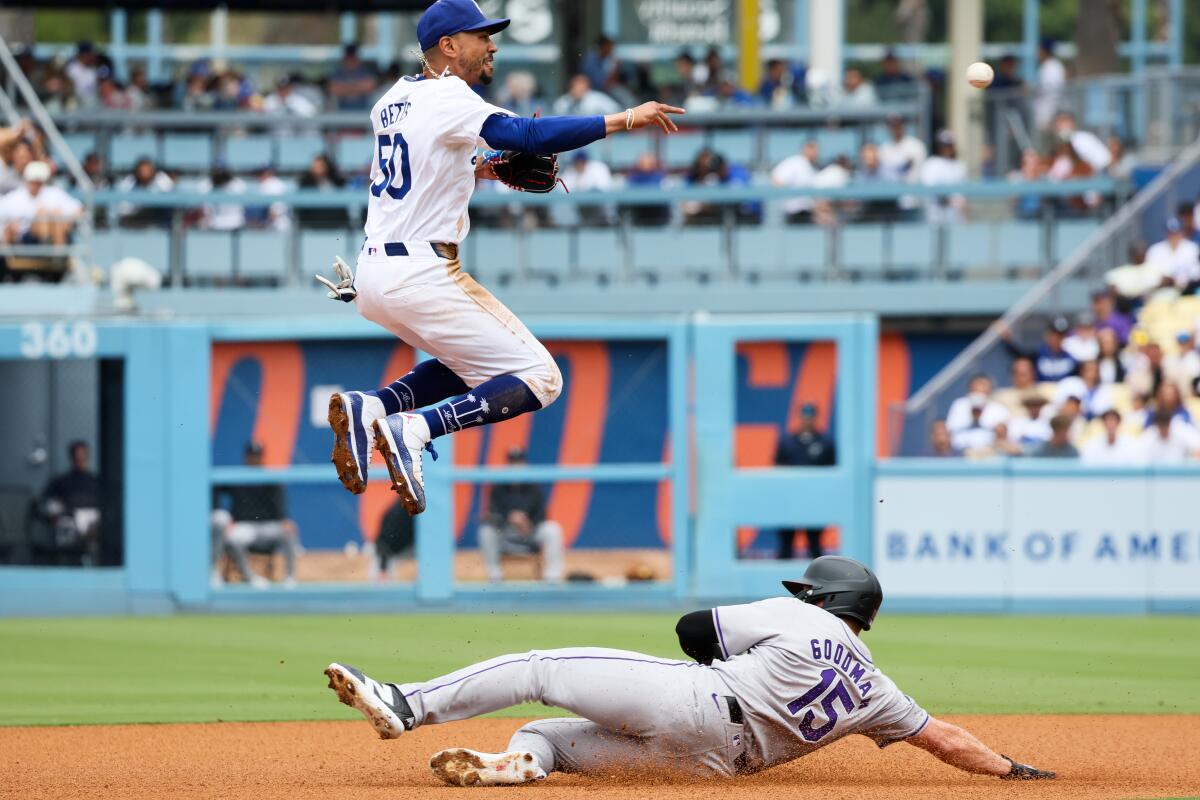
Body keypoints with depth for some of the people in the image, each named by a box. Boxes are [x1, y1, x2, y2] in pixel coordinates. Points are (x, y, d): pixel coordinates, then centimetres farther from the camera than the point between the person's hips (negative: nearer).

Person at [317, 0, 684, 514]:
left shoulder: (393, 100, 14)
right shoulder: (446, 97, -12)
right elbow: (527, 135, -25)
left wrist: (477, 170, 15)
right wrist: (623, 121, -26)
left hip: (372, 278, 9)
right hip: (421, 275, -9)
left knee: (470, 363, 27)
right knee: (538, 378, -5)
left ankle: (369, 408, 6)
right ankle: (411, 429, -21)